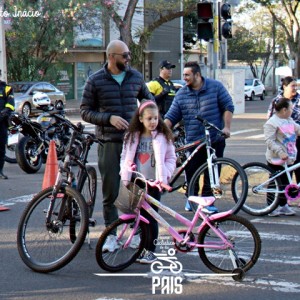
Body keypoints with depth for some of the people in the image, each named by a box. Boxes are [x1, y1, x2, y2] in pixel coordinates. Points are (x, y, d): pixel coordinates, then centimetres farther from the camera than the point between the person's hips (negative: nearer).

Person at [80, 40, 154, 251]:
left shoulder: (136, 76, 8)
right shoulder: (95, 81, -1)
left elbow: (148, 98, 24)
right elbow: (85, 111, -1)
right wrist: (109, 118, -14)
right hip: (109, 142, -2)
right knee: (110, 191, 2)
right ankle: (111, 235, 13)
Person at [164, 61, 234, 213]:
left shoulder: (215, 87, 1)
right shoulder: (181, 94, 6)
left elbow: (228, 107, 2)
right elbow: (171, 116, 4)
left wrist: (226, 127, -9)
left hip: (215, 139, -1)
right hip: (193, 142, 2)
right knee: (191, 172, 1)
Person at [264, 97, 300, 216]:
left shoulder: (290, 121, 12)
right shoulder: (272, 123, -15)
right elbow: (269, 141, -21)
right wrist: (280, 152, -31)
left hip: (289, 158, 8)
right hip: (276, 159, -8)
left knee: (285, 183, 13)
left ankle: (283, 205, 23)